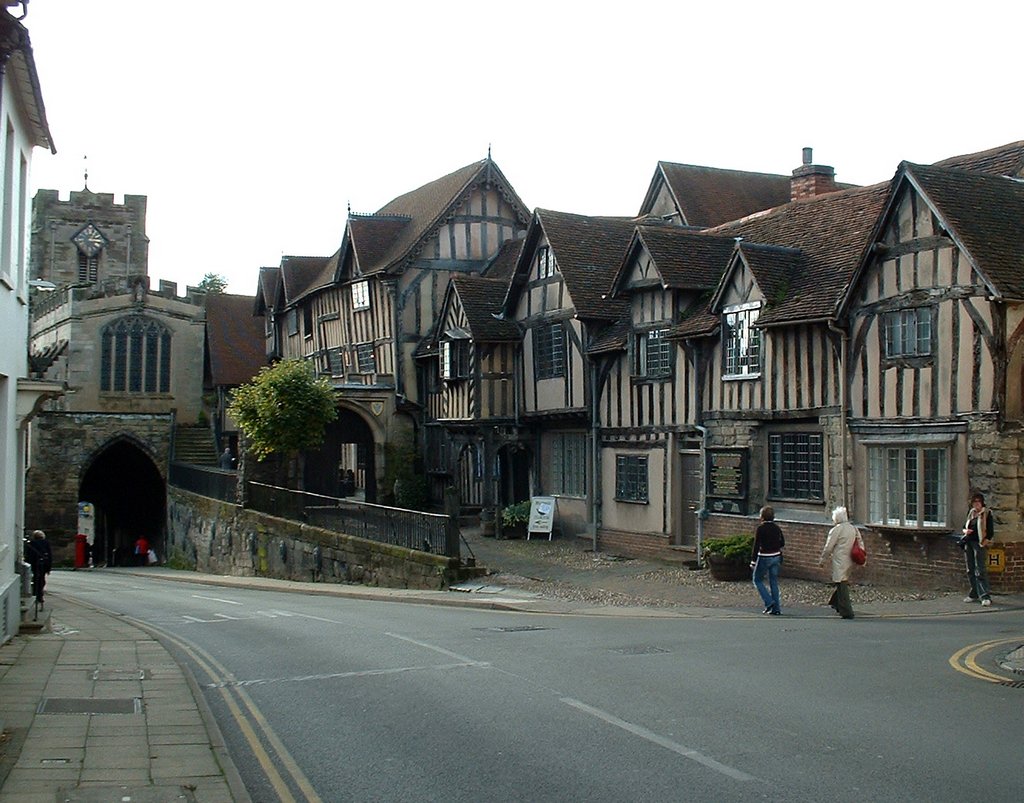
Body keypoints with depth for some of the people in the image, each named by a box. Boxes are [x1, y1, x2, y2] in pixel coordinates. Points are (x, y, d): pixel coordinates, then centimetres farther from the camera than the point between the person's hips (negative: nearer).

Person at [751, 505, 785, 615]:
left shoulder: (760, 528, -14)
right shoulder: (776, 528, 4)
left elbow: (756, 545, -16)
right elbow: (782, 543, 12)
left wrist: (753, 561, -14)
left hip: (764, 557, -6)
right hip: (776, 556, 6)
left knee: (757, 580, 10)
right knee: (774, 582, 12)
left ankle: (769, 602, -4)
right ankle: (776, 608, 12)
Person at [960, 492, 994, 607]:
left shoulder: (986, 513, -4)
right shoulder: (970, 512, 14)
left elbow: (991, 531, -7)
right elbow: (965, 526, 22)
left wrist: (985, 541, -15)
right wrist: (965, 530, 0)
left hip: (979, 544, -7)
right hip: (968, 543, 7)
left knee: (980, 571, -13)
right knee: (970, 570, 11)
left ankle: (985, 596, -14)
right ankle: (974, 594, 20)